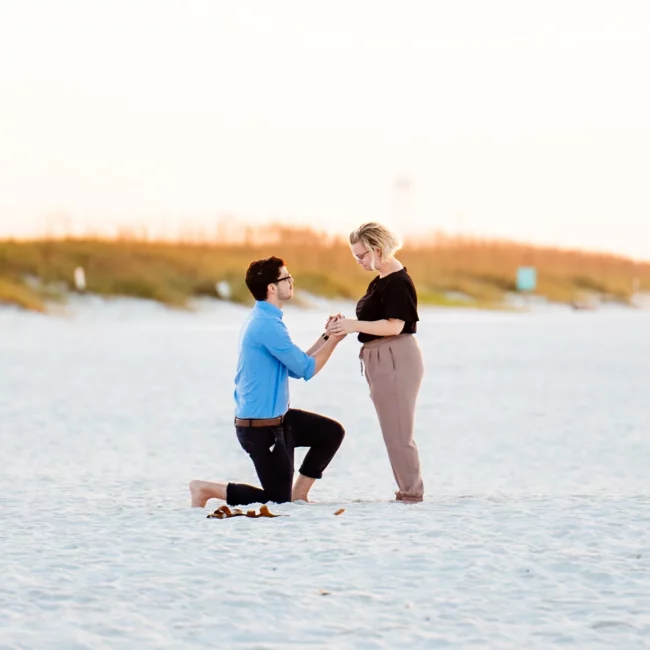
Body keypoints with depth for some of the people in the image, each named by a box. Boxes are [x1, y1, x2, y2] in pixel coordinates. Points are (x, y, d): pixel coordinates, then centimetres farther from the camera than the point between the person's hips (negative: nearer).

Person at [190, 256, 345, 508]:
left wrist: (326, 336, 6)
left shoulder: (263, 319, 10)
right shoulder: (268, 325, -23)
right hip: (260, 427, -10)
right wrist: (334, 339, -7)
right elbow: (306, 370, -18)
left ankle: (299, 491, 17)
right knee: (279, 498, -2)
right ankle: (206, 489, 3)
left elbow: (295, 366, 13)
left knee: (332, 432, 12)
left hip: (277, 418, 10)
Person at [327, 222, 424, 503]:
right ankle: (408, 490, 17)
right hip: (382, 361, 11)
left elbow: (395, 325, -22)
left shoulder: (398, 282, -16)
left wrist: (355, 325, -24)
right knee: (394, 432, 13)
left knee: (397, 432, -6)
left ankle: (412, 493, 0)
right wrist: (346, 324, 2)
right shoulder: (380, 281, 15)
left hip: (396, 361, -11)